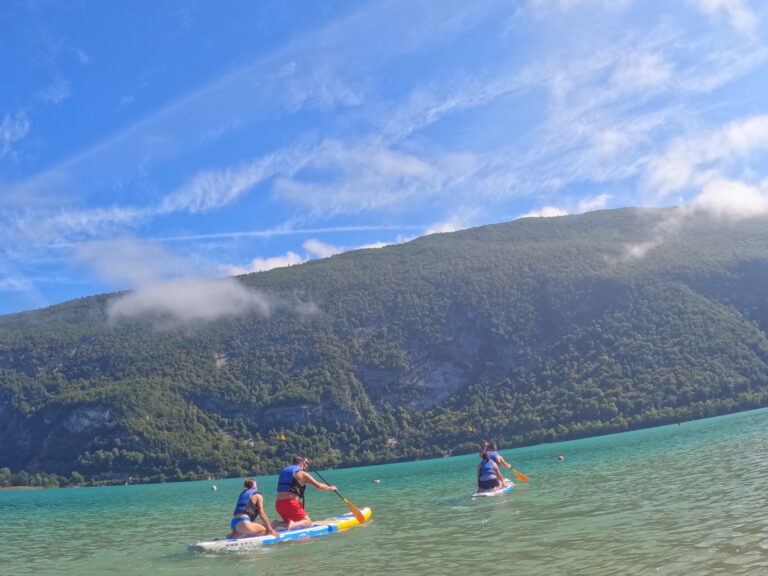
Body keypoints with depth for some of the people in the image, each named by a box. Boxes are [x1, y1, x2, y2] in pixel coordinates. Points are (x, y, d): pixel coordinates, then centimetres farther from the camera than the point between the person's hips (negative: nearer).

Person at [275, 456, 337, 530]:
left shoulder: (284, 471, 19)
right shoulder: (302, 474, -1)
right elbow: (318, 486, -2)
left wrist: (303, 462, 44)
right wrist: (331, 488, 15)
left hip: (278, 504, 7)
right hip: (291, 503, -7)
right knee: (308, 522, 6)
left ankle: (278, 523, -4)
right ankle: (293, 524, -23)